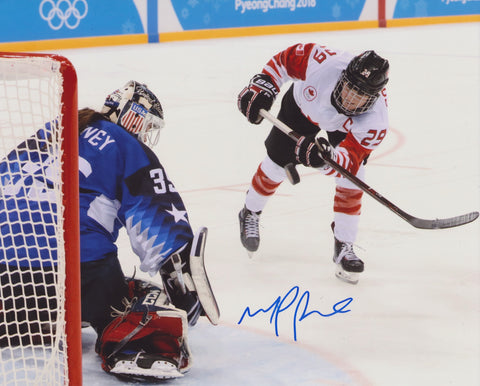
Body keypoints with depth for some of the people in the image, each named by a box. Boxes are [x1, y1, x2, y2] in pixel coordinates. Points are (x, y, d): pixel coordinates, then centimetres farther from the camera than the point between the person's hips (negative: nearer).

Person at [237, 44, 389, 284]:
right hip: (305, 103, 1)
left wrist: (326, 158, -63)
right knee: (278, 162, 5)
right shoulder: (324, 63, -44)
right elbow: (285, 59, -24)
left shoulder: (375, 123, -42)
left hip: (345, 127, -1)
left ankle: (344, 246, 0)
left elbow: (349, 162, -43)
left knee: (351, 178, -16)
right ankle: (250, 214, 33)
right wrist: (262, 86, -28)